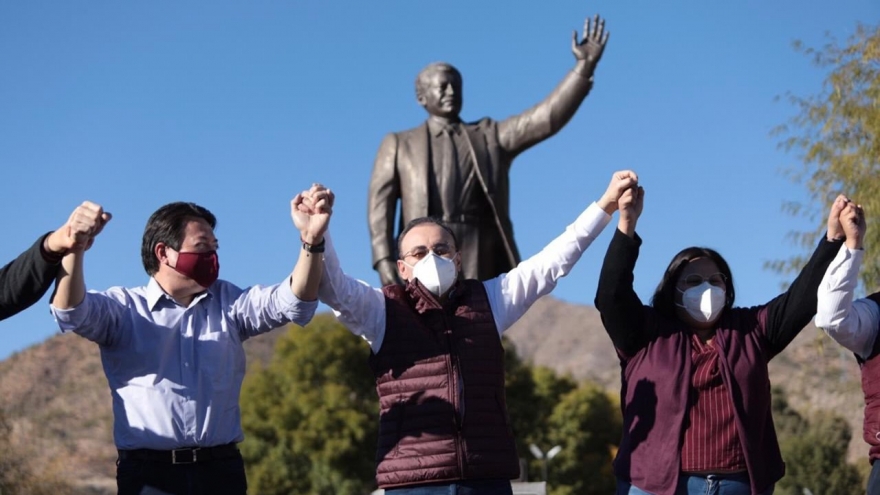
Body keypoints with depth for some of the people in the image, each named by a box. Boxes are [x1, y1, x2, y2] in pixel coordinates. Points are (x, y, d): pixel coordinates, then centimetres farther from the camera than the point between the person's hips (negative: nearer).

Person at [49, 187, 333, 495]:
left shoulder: (227, 303, 17)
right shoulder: (125, 308, 7)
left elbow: (292, 301, 5)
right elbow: (70, 311, -11)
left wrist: (311, 242, -14)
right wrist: (75, 249, -30)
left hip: (221, 470, 3)